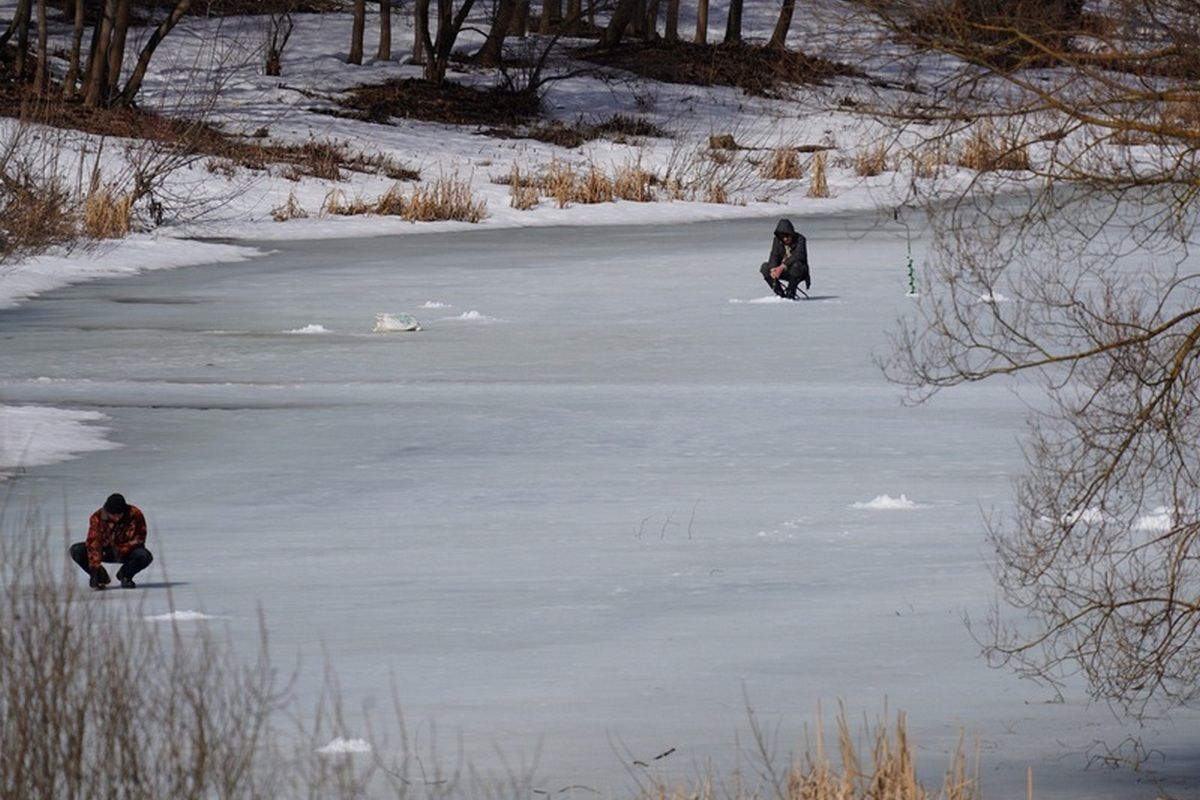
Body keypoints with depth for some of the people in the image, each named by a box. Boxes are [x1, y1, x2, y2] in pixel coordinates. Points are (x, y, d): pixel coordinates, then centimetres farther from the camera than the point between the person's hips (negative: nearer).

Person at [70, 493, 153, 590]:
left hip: (126, 552, 0)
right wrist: (95, 566, -40)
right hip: (105, 551, 0)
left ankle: (125, 574, 1)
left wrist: (121, 550, -29)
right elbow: (93, 543, -29)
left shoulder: (135, 515, -24)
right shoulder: (97, 517, -24)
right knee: (76, 550, -23)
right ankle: (101, 577, 0)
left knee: (145, 556, -33)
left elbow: (139, 539, -16)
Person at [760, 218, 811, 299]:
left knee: (796, 265, -38)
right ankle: (780, 293, -10)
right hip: (784, 272, 4)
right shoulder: (777, 241, -5)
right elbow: (774, 256, -15)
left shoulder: (800, 240, -18)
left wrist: (782, 267, -45)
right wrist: (773, 269, -37)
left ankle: (790, 293, -22)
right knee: (765, 267, -17)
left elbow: (798, 256, -33)